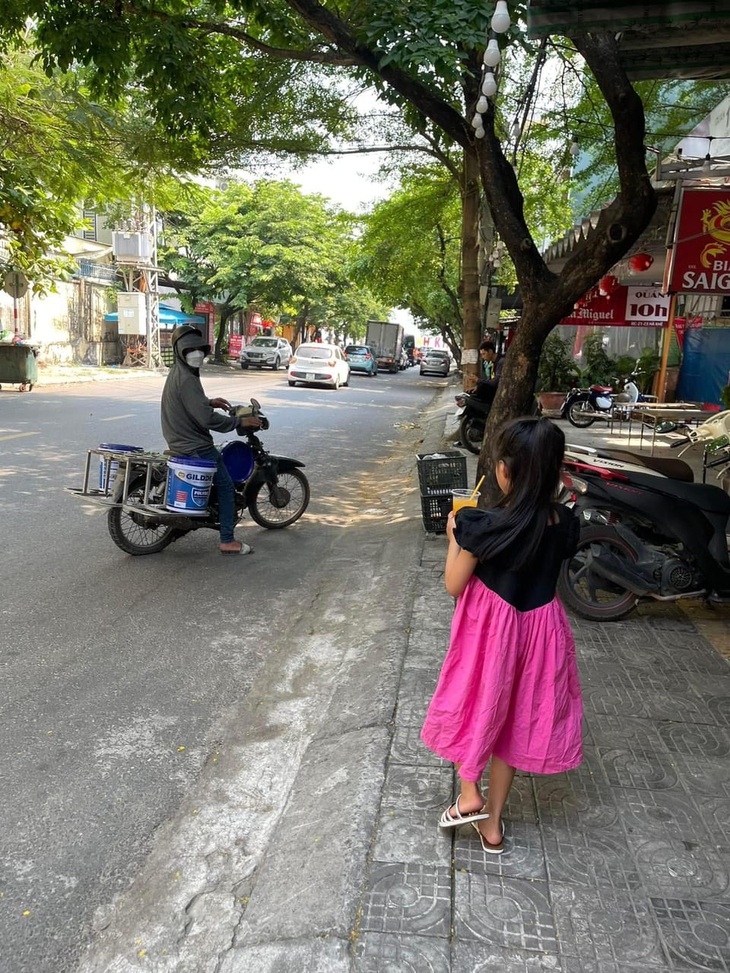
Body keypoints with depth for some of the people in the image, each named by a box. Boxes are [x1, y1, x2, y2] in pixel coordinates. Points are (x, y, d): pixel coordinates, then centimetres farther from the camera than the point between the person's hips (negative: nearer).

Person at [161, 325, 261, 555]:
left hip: (180, 442, 11)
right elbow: (206, 419, -28)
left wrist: (209, 402, 15)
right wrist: (240, 422, -20)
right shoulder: (186, 379, -23)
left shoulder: (176, 373, 10)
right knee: (226, 486, -3)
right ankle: (228, 541, 0)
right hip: (195, 447, -11)